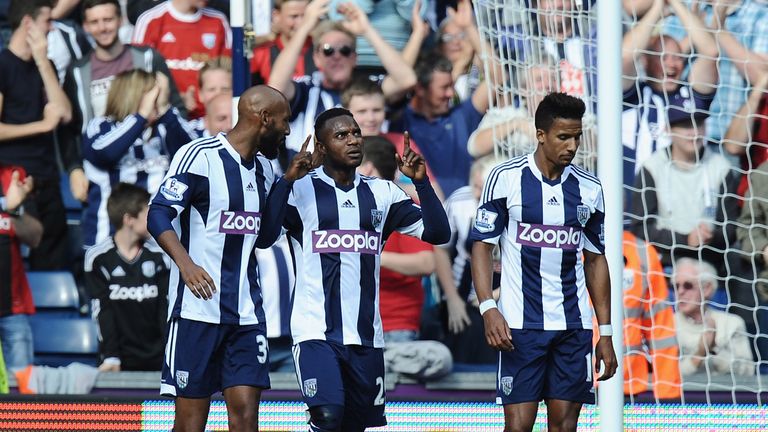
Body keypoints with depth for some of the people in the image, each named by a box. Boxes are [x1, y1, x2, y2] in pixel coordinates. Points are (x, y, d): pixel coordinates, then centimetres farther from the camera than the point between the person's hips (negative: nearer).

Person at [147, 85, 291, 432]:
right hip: (198, 308, -6)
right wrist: (185, 264, -27)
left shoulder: (264, 168, 16)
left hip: (246, 312, 6)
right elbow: (159, 215, -12)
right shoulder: (200, 155, -7)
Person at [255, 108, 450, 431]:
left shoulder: (382, 193, 10)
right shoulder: (301, 189, -2)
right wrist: (287, 181, -23)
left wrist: (421, 182, -6)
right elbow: (263, 238, -17)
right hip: (317, 330, -5)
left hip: (365, 334, 5)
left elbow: (437, 233, 5)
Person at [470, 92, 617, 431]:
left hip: (574, 326, 4)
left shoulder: (589, 189, 8)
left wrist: (606, 333, 12)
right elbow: (482, 246, -2)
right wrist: (488, 308, -15)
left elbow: (595, 260, 15)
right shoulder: (505, 178, -3)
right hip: (520, 324, -3)